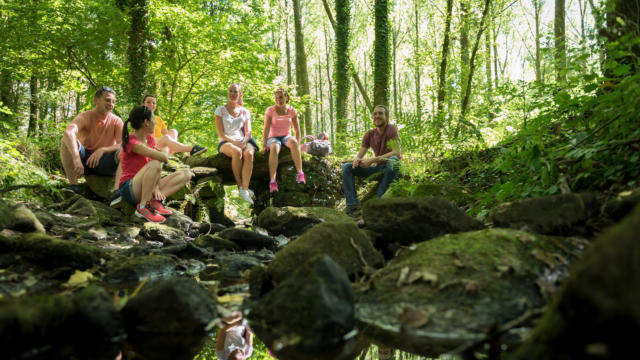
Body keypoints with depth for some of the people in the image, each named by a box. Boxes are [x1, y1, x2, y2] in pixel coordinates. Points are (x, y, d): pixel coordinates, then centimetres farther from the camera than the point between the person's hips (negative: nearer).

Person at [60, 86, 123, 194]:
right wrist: (77, 159, -48)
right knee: (67, 141, -25)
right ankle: (73, 185, -27)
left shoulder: (116, 121, -4)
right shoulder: (85, 117, -10)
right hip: (85, 160, 0)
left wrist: (102, 150, -34)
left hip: (104, 162, 0)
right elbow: (68, 132, -32)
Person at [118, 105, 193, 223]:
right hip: (129, 189, -8)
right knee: (154, 164, -36)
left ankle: (155, 200, -18)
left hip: (147, 188, 8)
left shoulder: (150, 139, 9)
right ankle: (143, 207, -25)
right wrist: (165, 151, -4)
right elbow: (163, 158, -28)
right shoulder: (131, 143, -18)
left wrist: (156, 187, -14)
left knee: (186, 174, -4)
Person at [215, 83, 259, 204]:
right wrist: (235, 142, -16)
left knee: (249, 153, -35)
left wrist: (244, 142, -15)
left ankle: (244, 190, -44)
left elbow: (248, 132, 7)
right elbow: (220, 133, -3)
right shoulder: (220, 110, 5)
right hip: (226, 142, -2)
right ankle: (240, 186, -26)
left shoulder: (245, 111, 15)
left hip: (242, 142, 2)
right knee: (237, 152, -39)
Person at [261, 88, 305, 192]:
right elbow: (266, 129, -9)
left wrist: (298, 145, -10)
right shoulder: (270, 110, -2)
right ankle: (272, 181, -49)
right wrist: (264, 145, -20)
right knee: (274, 149, -39)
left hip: (286, 137, 1)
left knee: (293, 142, -37)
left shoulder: (291, 111, 4)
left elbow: (297, 130, 4)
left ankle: (300, 173, -46)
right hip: (273, 138, -1)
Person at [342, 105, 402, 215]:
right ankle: (353, 203, -19)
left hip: (391, 168, -6)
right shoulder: (369, 134, 2)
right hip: (377, 168, 6)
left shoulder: (391, 129, -14)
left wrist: (372, 160, -30)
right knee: (346, 167, -6)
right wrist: (356, 161, -25)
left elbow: (397, 153, -26)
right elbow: (360, 155, 2)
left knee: (392, 160, -40)